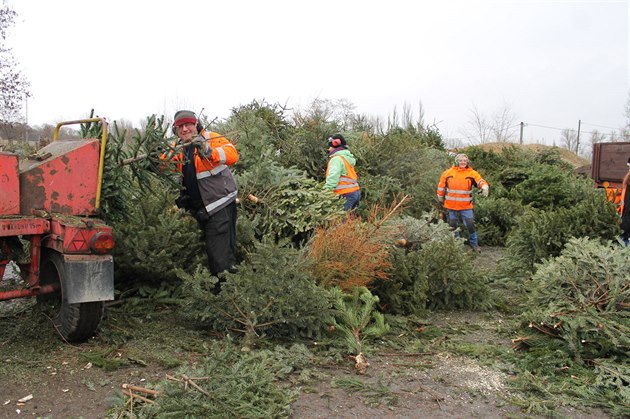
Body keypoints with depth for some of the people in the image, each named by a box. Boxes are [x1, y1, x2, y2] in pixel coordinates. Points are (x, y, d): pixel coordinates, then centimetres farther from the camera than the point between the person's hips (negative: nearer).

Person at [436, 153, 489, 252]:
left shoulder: (472, 173, -4)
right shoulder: (448, 173, -1)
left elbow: (481, 181, -17)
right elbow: (441, 185, 10)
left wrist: (485, 187, -39)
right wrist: (440, 197, 18)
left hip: (466, 206, -1)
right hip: (450, 206, 2)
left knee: (470, 225, -2)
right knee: (453, 226, 14)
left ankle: (474, 243, 17)